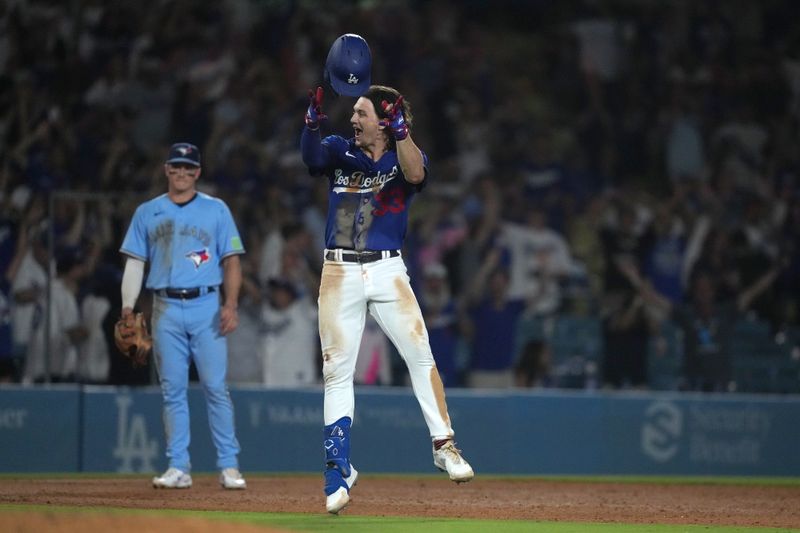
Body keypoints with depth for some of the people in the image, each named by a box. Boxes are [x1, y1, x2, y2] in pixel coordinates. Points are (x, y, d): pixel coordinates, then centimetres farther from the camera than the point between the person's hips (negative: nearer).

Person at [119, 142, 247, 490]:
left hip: (206, 307, -2)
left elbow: (231, 260, 3)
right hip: (166, 309, 2)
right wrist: (128, 307, -1)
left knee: (216, 387, -7)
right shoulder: (147, 213, 12)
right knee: (173, 390, 1)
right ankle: (178, 468, 4)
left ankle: (229, 466, -5)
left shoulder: (216, 210, 7)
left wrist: (231, 305, -9)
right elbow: (135, 262, 11)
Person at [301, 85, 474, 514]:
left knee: (420, 355, -9)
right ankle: (339, 468, 6)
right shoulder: (339, 151, 9)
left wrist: (400, 129, -31)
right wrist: (313, 122, -32)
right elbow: (312, 154, -13)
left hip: (387, 272, -1)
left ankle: (443, 446, 0)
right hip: (340, 274, 1)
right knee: (336, 370, 1)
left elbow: (415, 173, -20)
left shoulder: (404, 157, 5)